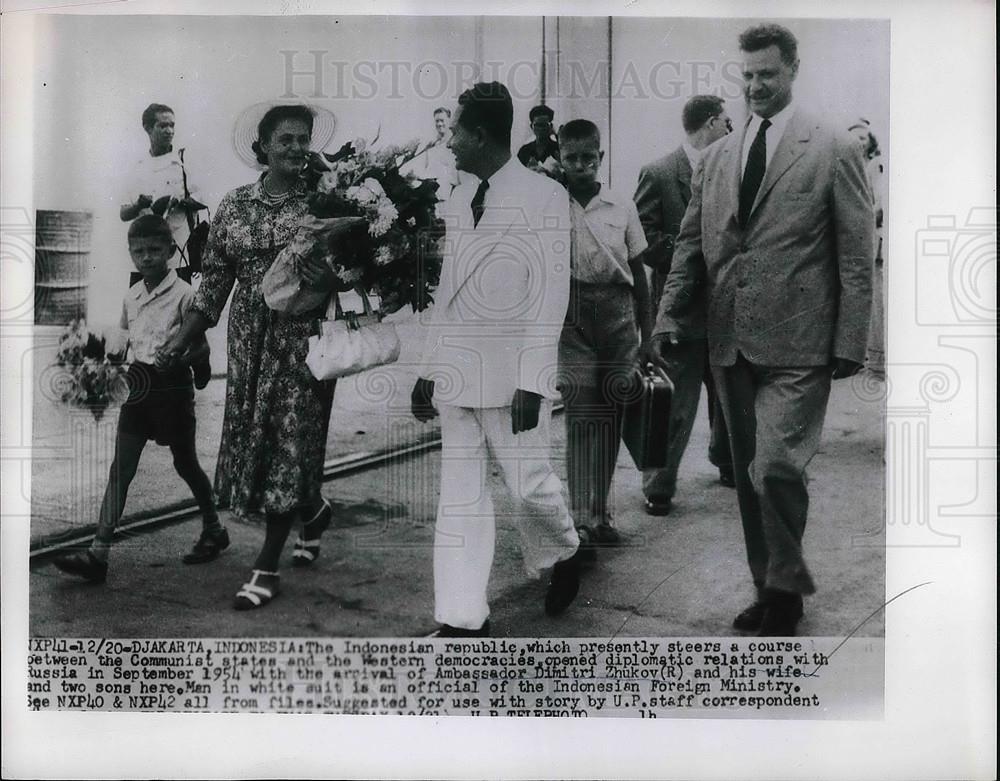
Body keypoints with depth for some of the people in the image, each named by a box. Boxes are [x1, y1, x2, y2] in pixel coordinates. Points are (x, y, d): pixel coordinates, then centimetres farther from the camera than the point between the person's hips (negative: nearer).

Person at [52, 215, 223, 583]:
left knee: (185, 464, 10)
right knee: (121, 469, -2)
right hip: (138, 386, 5)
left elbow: (202, 346, -7)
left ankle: (214, 531, 31)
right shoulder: (130, 297, 7)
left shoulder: (183, 294, -10)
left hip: (173, 386, -5)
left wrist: (178, 359, -25)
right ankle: (97, 555, -6)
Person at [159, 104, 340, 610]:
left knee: (287, 439, -3)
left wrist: (330, 280, -22)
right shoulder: (234, 204, 7)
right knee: (253, 435, 8)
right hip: (251, 336, 4)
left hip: (303, 336, -4)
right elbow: (215, 280, 8)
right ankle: (313, 510, 37)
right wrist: (182, 339, 4)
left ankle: (267, 566, 7)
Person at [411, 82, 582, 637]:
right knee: (459, 496, 5)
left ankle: (563, 556, 34)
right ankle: (463, 619, 13)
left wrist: (531, 382, -14)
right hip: (457, 373, 5)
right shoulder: (457, 203, 13)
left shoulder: (545, 197, -5)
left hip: (513, 376, -5)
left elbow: (550, 296, -9)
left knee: (529, 484, 3)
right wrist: (429, 371, 12)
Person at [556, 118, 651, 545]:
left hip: (617, 315, 2)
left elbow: (638, 272, 9)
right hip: (570, 315, -2)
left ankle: (597, 513, 17)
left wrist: (648, 333, 8)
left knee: (609, 415, 4)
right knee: (580, 413, -7)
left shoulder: (622, 207, 5)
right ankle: (584, 513, 2)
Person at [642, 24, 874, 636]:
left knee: (776, 467, -13)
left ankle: (786, 591, 9)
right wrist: (669, 316, 1)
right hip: (732, 343, 5)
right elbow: (692, 243, 13)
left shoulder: (834, 151, 0)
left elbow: (857, 255, -3)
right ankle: (771, 589, 26)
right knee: (750, 474, 11)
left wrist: (850, 343, -8)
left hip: (798, 345, -5)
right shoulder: (718, 156, 14)